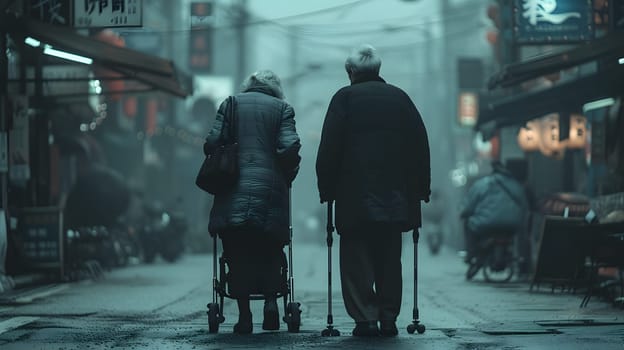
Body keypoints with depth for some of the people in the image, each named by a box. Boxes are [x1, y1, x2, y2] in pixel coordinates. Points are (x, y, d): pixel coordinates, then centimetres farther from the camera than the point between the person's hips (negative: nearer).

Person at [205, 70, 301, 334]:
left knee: (237, 253, 4)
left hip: (233, 190, 1)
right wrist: (287, 176, 10)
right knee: (270, 250, 13)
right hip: (269, 191, 0)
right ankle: (270, 299, -7)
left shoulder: (230, 104, 11)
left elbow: (212, 142, 1)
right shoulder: (281, 108, 8)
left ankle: (244, 315, 0)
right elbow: (289, 147, -5)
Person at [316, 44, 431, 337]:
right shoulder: (399, 97, 11)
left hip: (355, 195, -3)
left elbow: (329, 148, -5)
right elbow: (421, 145, 10)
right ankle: (389, 318, 7)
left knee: (356, 260, 0)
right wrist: (421, 188, 14)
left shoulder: (345, 98, 1)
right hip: (395, 197, 3)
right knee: (390, 259, 10)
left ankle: (366, 318, -6)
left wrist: (326, 188, 1)